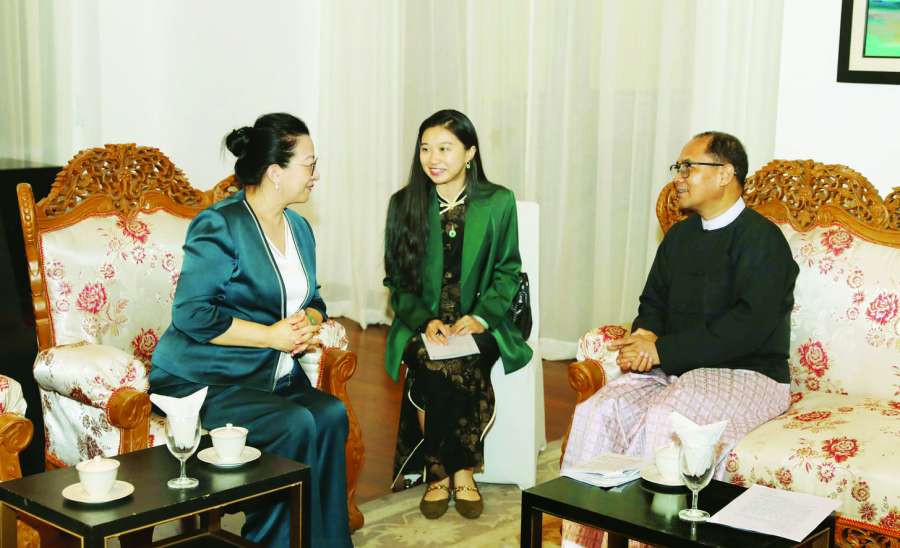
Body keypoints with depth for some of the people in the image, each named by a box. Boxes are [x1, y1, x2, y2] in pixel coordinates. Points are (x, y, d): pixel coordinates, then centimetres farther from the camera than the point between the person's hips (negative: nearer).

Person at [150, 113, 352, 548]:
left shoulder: (299, 227, 13)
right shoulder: (220, 226, -12)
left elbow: (312, 299, 23)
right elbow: (190, 314, -18)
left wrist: (309, 323, -2)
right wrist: (272, 336, -18)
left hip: (274, 377, 7)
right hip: (202, 378, -7)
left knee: (331, 414, -22)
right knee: (295, 425, -29)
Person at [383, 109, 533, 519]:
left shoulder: (498, 202, 2)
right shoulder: (404, 204, 4)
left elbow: (507, 272, 4)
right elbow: (397, 279, 5)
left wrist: (479, 317, -13)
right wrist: (425, 320, -13)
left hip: (478, 321, 0)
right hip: (421, 323, 1)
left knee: (464, 366, -32)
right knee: (433, 367, -31)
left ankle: (458, 469, -10)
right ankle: (440, 471, -10)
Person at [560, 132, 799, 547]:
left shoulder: (761, 238, -9)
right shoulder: (679, 236, 16)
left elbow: (749, 326, -20)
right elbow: (653, 302, 24)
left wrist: (662, 350, -20)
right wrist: (645, 333, -2)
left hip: (749, 376, -7)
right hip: (675, 371, 7)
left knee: (663, 418, -35)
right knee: (597, 410, -19)